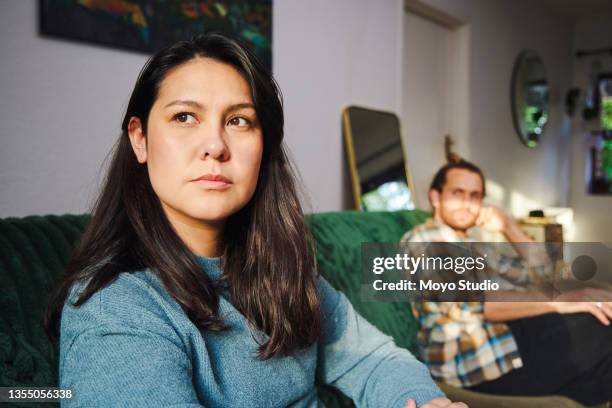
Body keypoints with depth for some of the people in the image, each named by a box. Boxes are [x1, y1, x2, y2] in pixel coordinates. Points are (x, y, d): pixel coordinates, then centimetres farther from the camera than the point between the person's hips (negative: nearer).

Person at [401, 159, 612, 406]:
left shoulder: (474, 240, 25)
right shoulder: (420, 241, -4)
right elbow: (468, 304, -19)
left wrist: (508, 226, 13)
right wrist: (556, 300, -24)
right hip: (469, 356, -8)